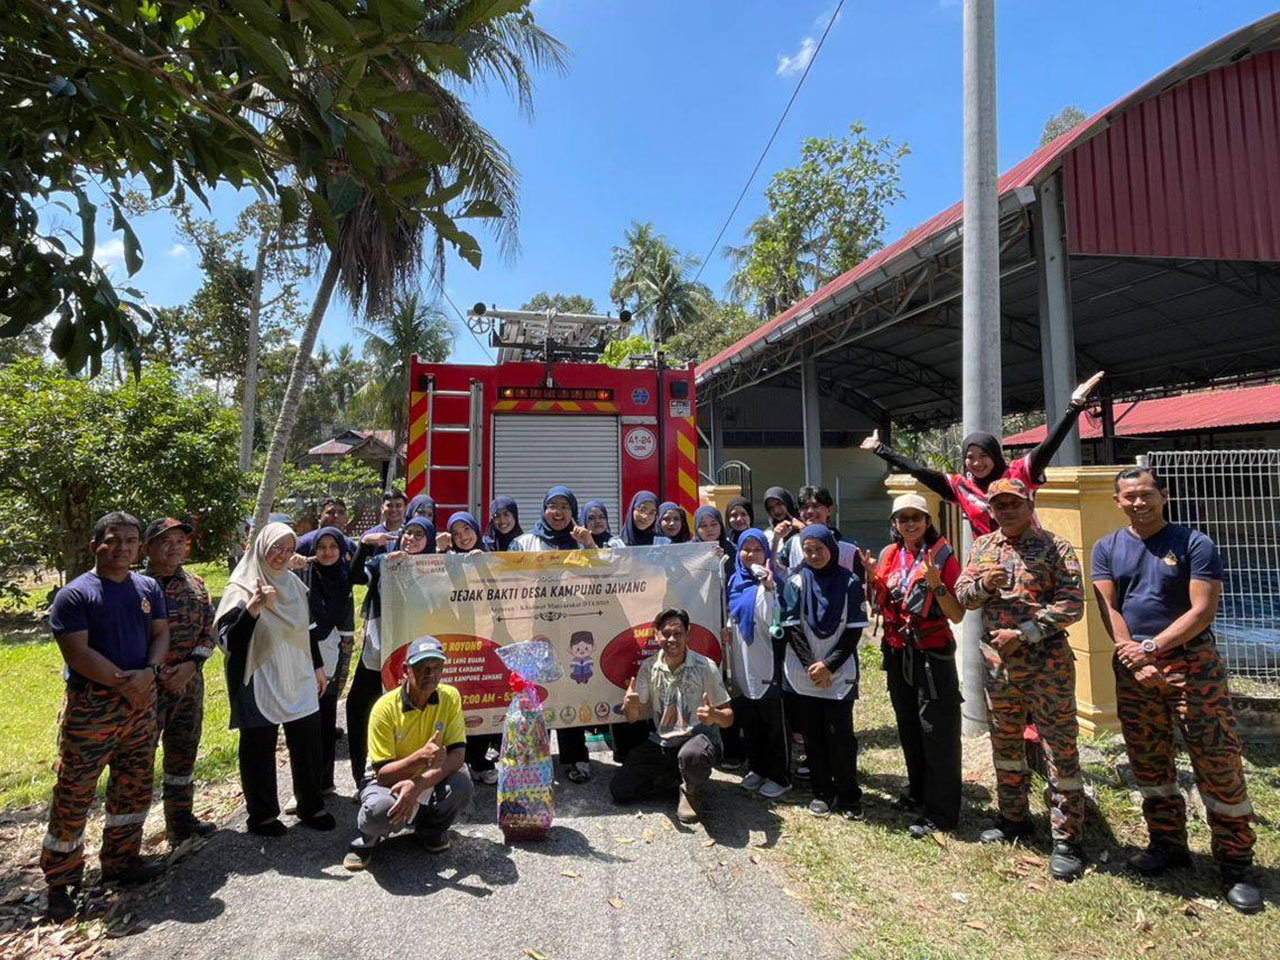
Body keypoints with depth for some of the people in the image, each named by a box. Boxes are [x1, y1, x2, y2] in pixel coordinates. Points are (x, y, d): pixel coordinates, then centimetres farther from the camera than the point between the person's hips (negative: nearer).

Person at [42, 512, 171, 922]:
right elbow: (78, 653, -15)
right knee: (74, 794, 3)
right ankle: (60, 881, 21)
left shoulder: (149, 588, 6)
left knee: (135, 787, 15)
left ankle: (121, 860, 32)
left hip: (141, 701, 5)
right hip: (90, 706, -5)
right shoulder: (74, 595, -10)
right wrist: (122, 682, -16)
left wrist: (148, 672, -13)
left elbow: (161, 634, 5)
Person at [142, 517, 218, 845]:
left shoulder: (196, 585, 6)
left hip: (190, 682, 5)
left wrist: (191, 665, -10)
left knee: (184, 753, 16)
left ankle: (180, 818, 33)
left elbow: (209, 631, 5)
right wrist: (156, 671, -15)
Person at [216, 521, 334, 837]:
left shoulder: (294, 585, 6)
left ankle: (311, 806, 26)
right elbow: (228, 640, -20)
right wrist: (254, 608, -32)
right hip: (260, 685, -5)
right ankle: (262, 815, 27)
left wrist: (318, 666, 17)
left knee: (309, 745, 10)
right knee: (259, 751, 8)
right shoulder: (241, 589, -11)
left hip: (299, 682, 5)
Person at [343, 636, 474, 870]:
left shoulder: (450, 697, -14)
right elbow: (383, 774, -22)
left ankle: (431, 829, 5)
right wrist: (420, 757, -41)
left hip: (432, 783, 2)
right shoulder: (385, 708, -21)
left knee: (462, 784, -29)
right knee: (379, 808, -36)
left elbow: (457, 754, -19)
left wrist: (418, 785, -34)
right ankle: (367, 840, 3)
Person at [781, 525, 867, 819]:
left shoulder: (849, 582, -1)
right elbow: (790, 626, -2)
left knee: (840, 735, 0)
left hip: (838, 674, -1)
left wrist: (829, 665, -10)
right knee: (812, 735, 8)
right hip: (802, 672, 1)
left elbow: (854, 630, -3)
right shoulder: (796, 581, 0)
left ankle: (849, 796, 17)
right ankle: (822, 793, 23)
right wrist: (811, 665, -9)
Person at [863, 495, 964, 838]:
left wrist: (936, 584, -28)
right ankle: (918, 793, 37)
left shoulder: (942, 556, -11)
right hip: (897, 653, 6)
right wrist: (873, 577, -5)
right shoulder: (888, 555, 4)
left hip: (932, 654, -6)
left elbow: (957, 615, -13)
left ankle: (941, 813, 14)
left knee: (937, 734, 1)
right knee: (908, 729, 19)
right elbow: (880, 606, 12)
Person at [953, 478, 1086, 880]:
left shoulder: (1054, 546, -6)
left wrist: (1023, 634, -18)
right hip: (997, 663, 5)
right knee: (1005, 743, 17)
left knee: (1060, 749, 1)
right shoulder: (982, 547, 9)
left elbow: (1071, 605, -13)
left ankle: (1067, 839, 14)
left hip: (1047, 662, -5)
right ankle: (1013, 819, 34)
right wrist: (982, 583, -15)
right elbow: (961, 595, 6)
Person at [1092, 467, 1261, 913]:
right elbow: (1109, 609, -1)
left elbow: (1202, 611, -11)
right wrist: (1135, 661, -11)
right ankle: (1168, 846, 29)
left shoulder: (1195, 544, -4)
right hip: (1133, 672, 3)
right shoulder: (1107, 549, 5)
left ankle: (1235, 865, 16)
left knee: (1219, 766, 0)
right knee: (1149, 765, 13)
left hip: (1192, 664, -3)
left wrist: (1150, 648, -17)